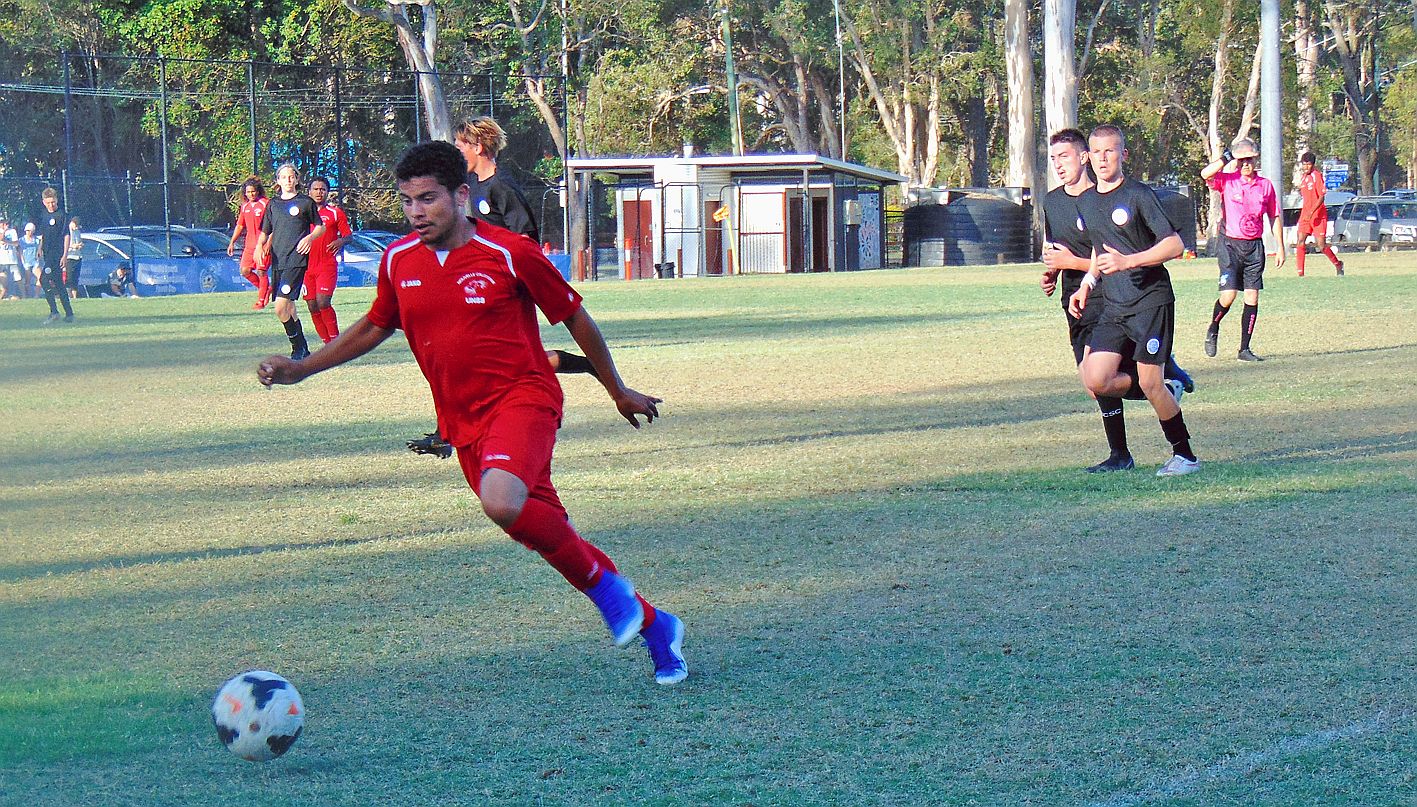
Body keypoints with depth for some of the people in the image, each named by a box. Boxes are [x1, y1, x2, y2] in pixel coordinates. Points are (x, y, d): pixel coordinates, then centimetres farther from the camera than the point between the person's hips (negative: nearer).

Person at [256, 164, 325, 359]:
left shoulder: (306, 202, 3)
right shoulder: (273, 204, 15)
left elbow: (320, 227, 10)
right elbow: (266, 231, 20)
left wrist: (310, 237, -10)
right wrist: (260, 246, 0)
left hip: (296, 260, -6)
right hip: (277, 261, 6)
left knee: (281, 308, -18)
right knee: (289, 308, 10)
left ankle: (298, 348, -7)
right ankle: (302, 349, 22)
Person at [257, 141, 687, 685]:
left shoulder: (510, 254, -11)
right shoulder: (398, 261, 2)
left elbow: (575, 318, 1)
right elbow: (374, 328, 21)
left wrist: (619, 392, 11)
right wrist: (300, 369, 12)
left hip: (523, 397, -6)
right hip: (463, 424, 6)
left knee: (502, 502, -33)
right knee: (545, 533, 8)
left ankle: (605, 584, -10)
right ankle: (653, 626, 24)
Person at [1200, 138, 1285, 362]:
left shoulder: (1266, 185, 7)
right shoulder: (1228, 180, -1)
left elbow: (1275, 217, 14)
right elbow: (1206, 174, -22)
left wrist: (1280, 247, 10)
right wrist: (1227, 156, -15)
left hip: (1254, 246, 3)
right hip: (1231, 244, -3)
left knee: (1252, 298, -1)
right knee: (1228, 295, -12)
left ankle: (1245, 349, 5)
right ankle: (1213, 330, 18)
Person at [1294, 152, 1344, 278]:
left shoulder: (1317, 176, -10)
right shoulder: (1302, 177, 12)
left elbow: (1321, 197, -15)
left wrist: (1311, 212, -24)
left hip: (1318, 215, -6)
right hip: (1305, 214, 6)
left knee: (1321, 245, -6)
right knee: (1300, 241, -10)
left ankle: (1337, 264, 21)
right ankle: (1300, 273, -11)